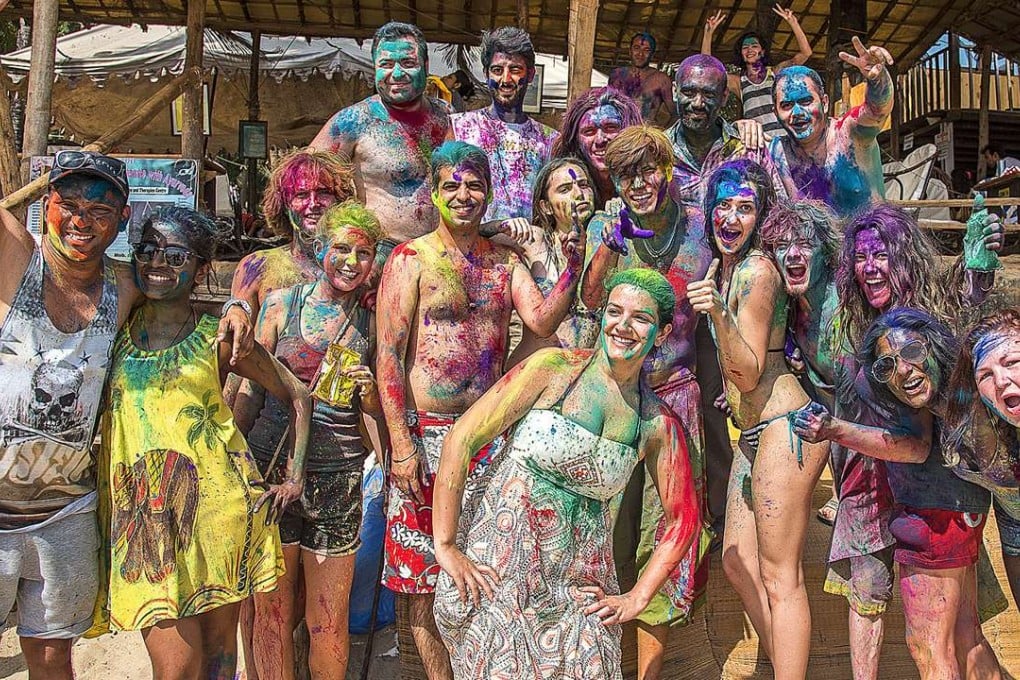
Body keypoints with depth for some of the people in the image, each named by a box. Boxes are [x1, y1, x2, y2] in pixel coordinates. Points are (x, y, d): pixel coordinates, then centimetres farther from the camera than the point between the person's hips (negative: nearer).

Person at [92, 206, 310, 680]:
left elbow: (296, 395, 9)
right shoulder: (119, 324, 8)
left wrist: (295, 475, 4)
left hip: (214, 501, -1)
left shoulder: (219, 339, 3)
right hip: (143, 513, 1)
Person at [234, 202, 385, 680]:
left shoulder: (371, 324, 5)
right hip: (272, 466, 0)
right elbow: (250, 389, 7)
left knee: (329, 622, 7)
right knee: (272, 612, 8)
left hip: (338, 478, 1)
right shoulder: (281, 304, 3)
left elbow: (379, 413, 10)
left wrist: (368, 392, -12)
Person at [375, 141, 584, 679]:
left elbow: (541, 321, -4)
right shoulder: (411, 260, -4)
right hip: (427, 432, -3)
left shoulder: (504, 261, 10)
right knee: (422, 567, 5)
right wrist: (402, 444, -14)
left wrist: (571, 271, -20)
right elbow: (388, 356, -8)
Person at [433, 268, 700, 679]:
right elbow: (461, 441, -13)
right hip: (495, 568, -3)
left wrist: (637, 598, 5)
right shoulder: (553, 369, -11)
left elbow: (683, 520, 10)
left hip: (577, 584, 3)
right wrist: (445, 546, -13)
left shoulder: (659, 424, -1)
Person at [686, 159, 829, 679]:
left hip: (784, 428, -10)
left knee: (779, 578, -2)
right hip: (753, 434, 10)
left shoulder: (756, 270, -15)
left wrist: (718, 313, -30)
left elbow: (748, 375, -19)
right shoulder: (722, 269, 11)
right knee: (737, 564, 15)